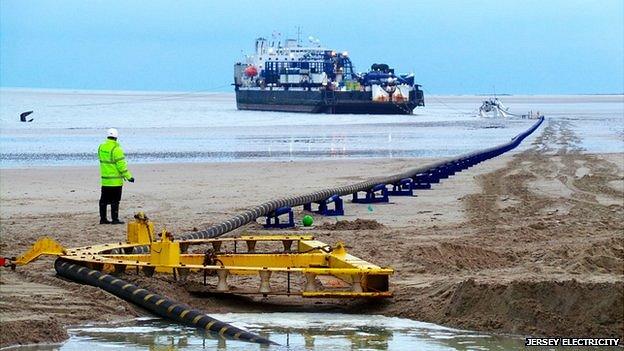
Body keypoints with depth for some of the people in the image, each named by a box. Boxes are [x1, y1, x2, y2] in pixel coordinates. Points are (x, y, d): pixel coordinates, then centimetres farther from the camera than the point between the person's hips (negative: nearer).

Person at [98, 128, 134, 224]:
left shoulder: (101, 147, 5)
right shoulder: (116, 149, -16)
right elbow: (121, 165, -16)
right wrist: (128, 176, -9)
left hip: (105, 179, 6)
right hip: (115, 180, -6)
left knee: (104, 200, 12)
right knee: (115, 201, -1)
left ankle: (103, 218, 16)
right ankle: (115, 219, 0)